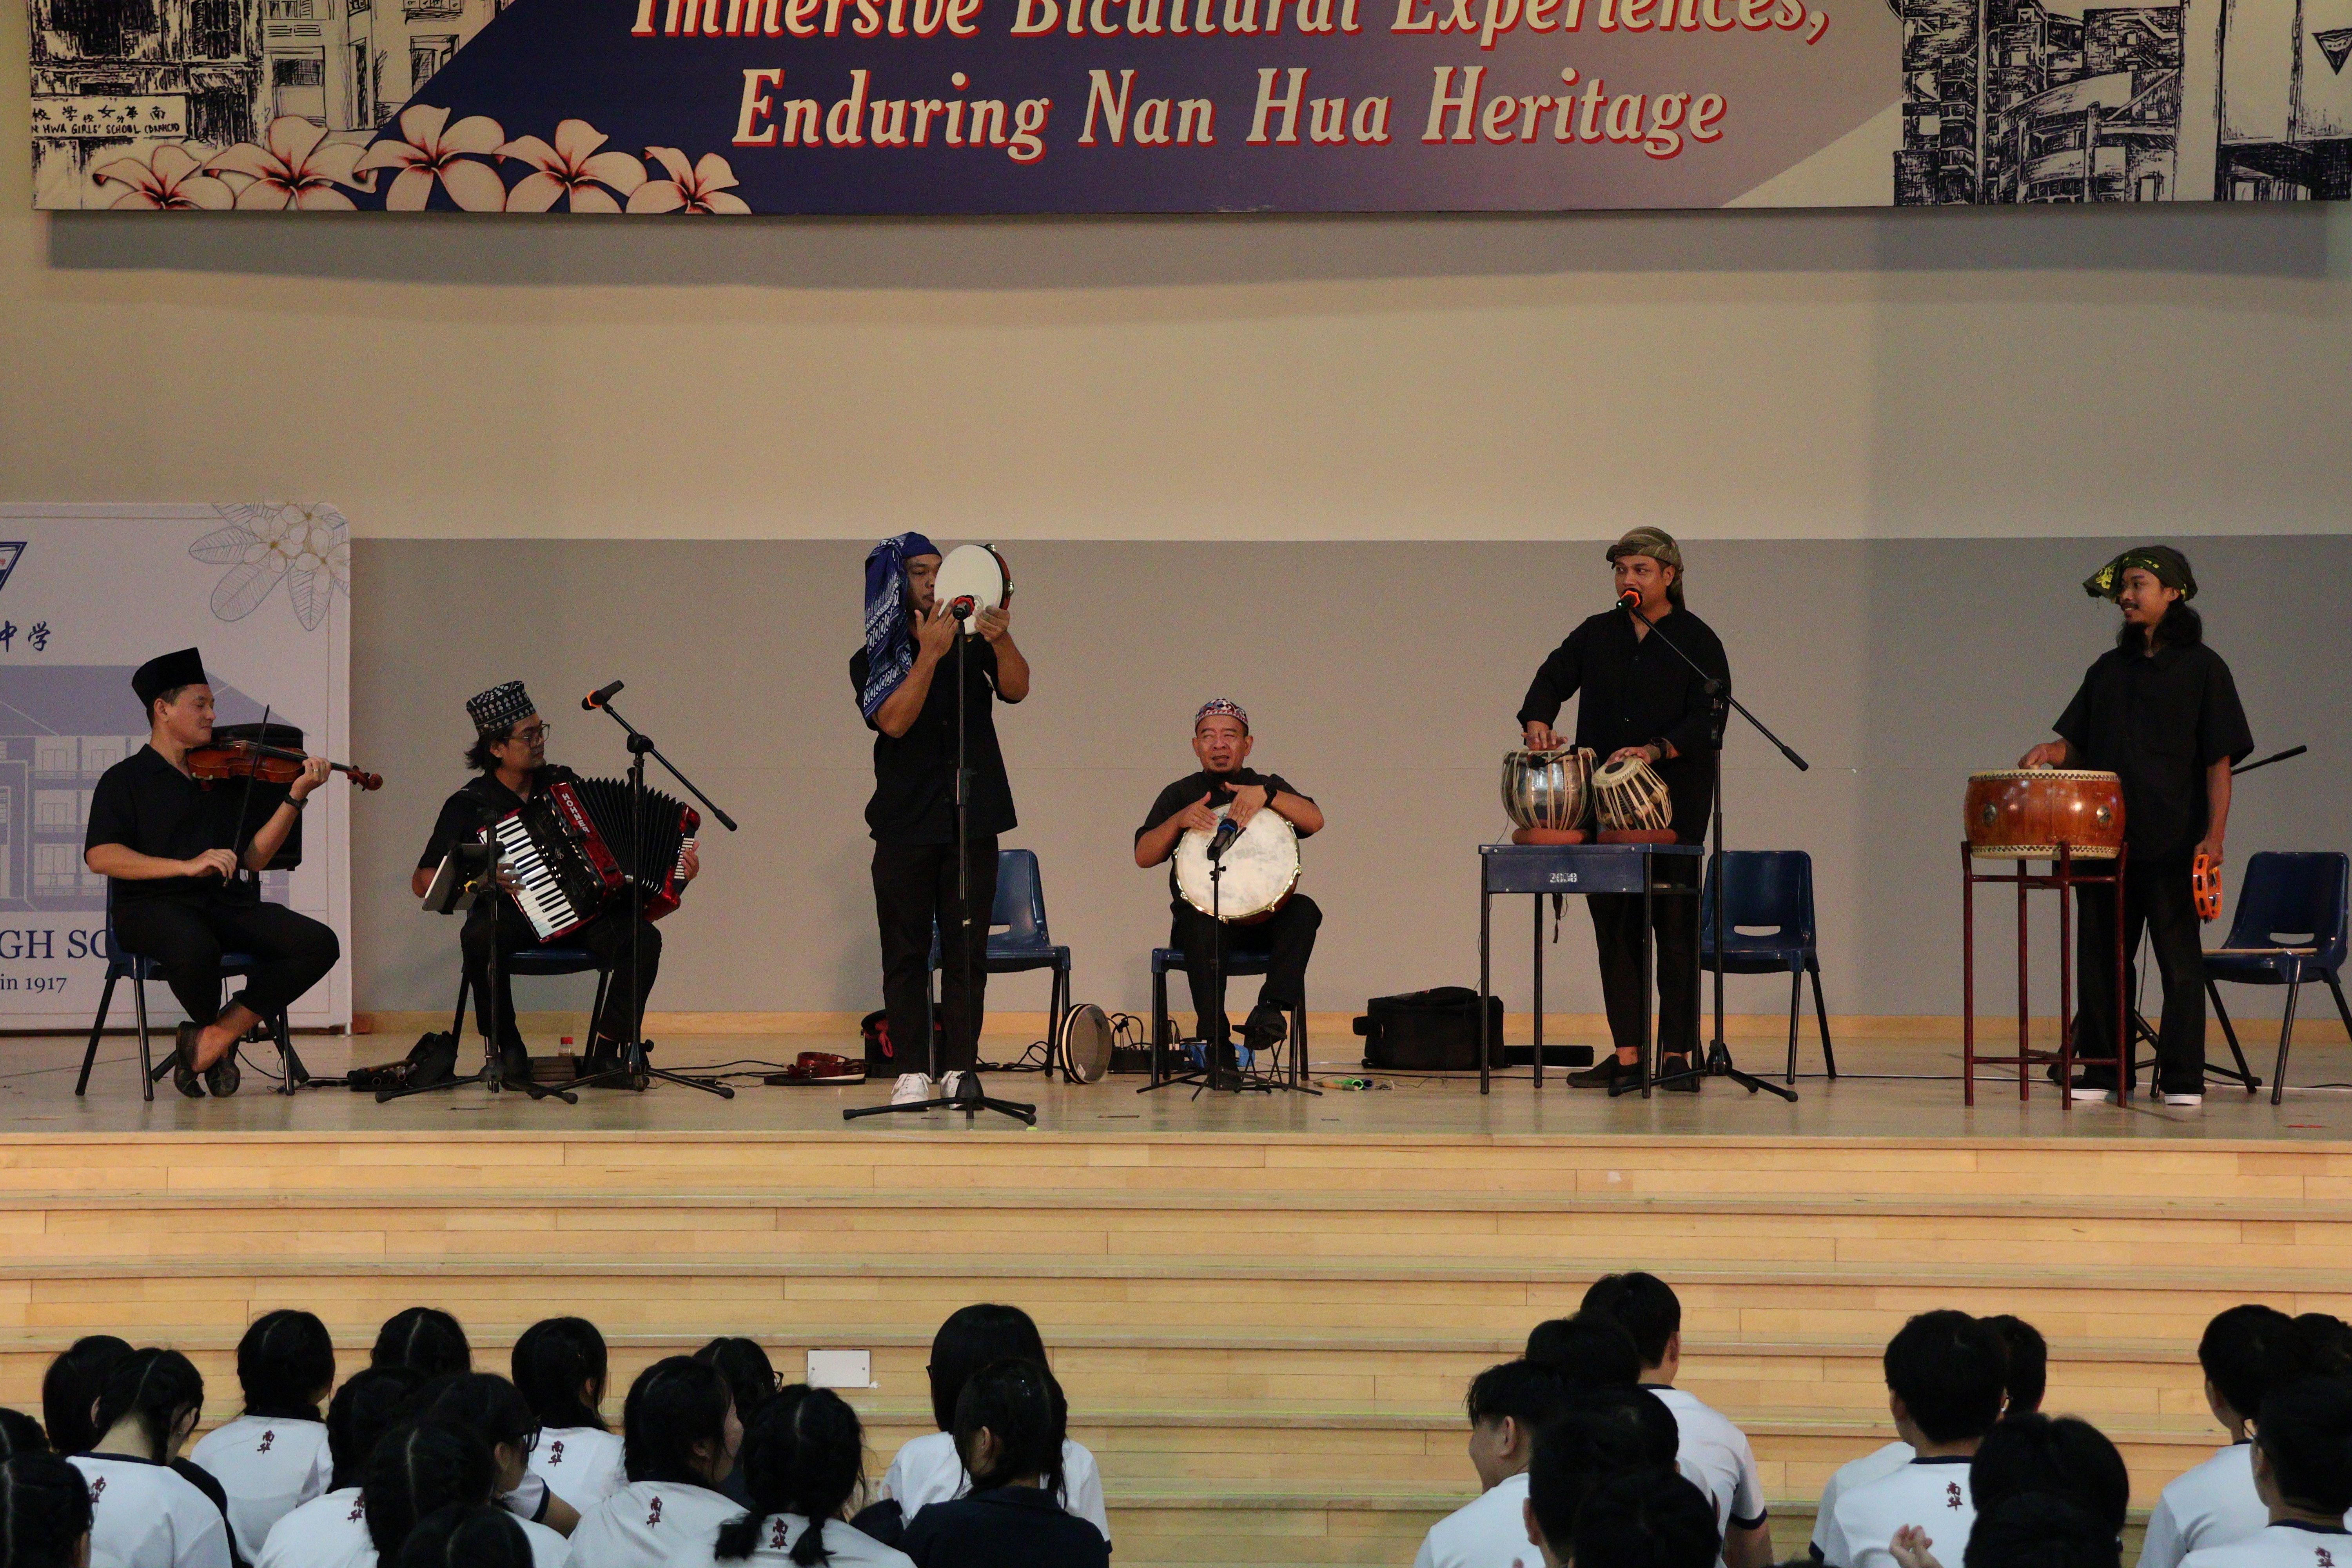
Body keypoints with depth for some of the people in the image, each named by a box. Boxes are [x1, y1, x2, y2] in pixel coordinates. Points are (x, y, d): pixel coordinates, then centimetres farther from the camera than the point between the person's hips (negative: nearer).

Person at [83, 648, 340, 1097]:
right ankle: (215, 1033, -4)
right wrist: (186, 866, -21)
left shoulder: (226, 776, 19)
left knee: (319, 943, -18)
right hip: (154, 905, -5)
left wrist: (295, 797, -2)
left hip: (227, 903, 5)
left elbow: (253, 858, 11)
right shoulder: (125, 780, 5)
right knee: (196, 949, -40)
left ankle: (219, 1035, -12)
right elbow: (100, 856, -11)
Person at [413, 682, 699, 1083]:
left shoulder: (564, 783, 10)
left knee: (643, 937, -25)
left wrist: (674, 861, 3)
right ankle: (508, 1047, -17)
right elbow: (422, 882, -2)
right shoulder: (469, 805, -2)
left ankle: (604, 1050, -14)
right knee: (479, 938, -37)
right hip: (511, 915, -3)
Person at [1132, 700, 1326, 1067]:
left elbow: (1314, 821, -7)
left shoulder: (1270, 786, 13)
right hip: (1200, 910, -1)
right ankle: (1216, 1043, -34)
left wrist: (1266, 795, -22)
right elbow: (1143, 857, 1)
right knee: (1203, 926, -35)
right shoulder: (1179, 795, 12)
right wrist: (1179, 821, -16)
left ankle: (1272, 1007, -39)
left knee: (1303, 911, -29)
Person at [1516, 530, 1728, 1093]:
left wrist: (1655, 751, -24)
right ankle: (1626, 1051, 11)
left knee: (1674, 925, -4)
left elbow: (1708, 719, -10)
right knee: (1614, 924, 6)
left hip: (1675, 800, -4)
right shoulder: (1597, 635, 13)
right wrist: (1538, 721, -16)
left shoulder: (1698, 641, -1)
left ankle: (1678, 1051, 0)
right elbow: (1553, 679, 6)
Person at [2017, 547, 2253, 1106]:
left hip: (2171, 842, -5)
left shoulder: (2201, 667, 0)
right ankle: (2102, 1070, 14)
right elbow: (2081, 746, 18)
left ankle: (2183, 1079, 2)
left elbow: (2219, 760, -4)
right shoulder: (2109, 670, 14)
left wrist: (2215, 835, -13)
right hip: (2105, 837, 5)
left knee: (2179, 959, -2)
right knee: (2101, 955, 7)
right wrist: (2052, 753, -5)